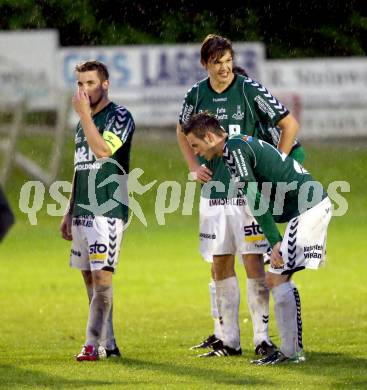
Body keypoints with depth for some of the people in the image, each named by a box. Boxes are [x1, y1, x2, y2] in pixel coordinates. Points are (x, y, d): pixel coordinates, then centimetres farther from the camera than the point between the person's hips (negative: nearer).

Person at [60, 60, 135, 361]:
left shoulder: (119, 117, -6)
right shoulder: (83, 122, 18)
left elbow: (103, 150, -23)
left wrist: (84, 113, -16)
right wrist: (69, 212, 21)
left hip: (108, 210, -8)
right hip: (83, 211, 9)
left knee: (102, 276, -14)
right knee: (90, 278, 8)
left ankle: (93, 345, -18)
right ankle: (107, 344, 13)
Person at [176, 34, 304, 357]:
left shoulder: (250, 90, -8)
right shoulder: (197, 95, 4)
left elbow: (290, 124, -5)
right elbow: (182, 131, 24)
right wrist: (194, 166, 11)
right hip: (214, 191, 4)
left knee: (253, 261, -9)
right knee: (220, 266, 8)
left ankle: (263, 337, -5)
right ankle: (226, 338, 15)